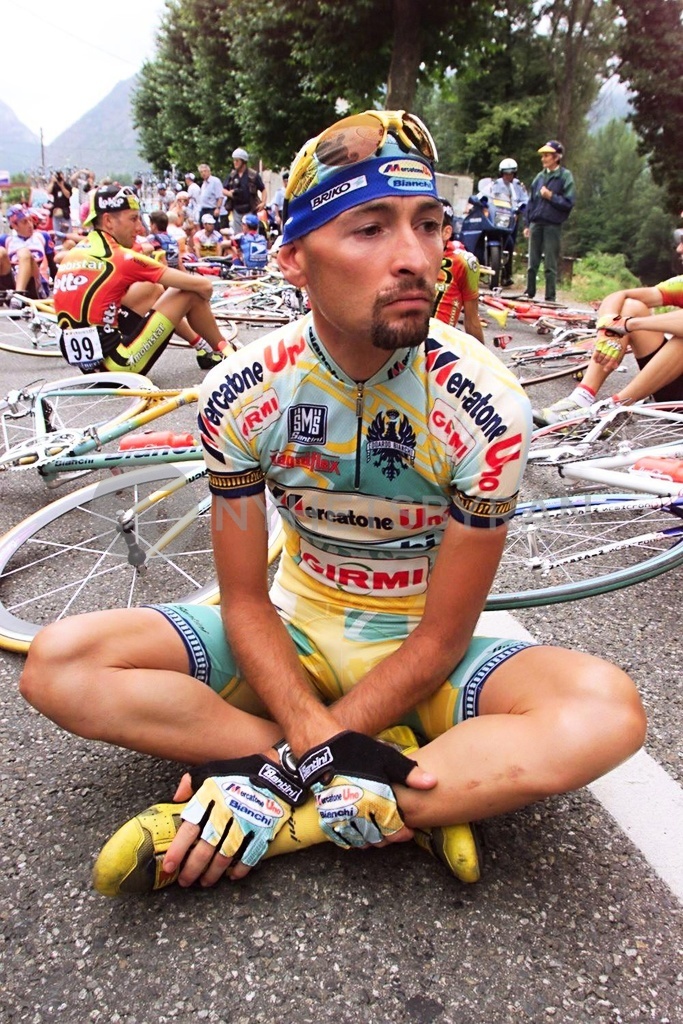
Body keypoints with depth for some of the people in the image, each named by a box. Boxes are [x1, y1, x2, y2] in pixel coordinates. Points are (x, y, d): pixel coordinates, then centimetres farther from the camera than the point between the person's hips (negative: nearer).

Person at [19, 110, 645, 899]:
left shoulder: (485, 408, -21)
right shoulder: (240, 395, -15)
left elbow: (442, 637, -17)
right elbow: (244, 599, -10)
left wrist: (296, 761, -23)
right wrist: (322, 739, -27)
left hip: (421, 660, -1)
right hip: (292, 635, 3)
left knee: (608, 708, -30)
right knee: (59, 664, -18)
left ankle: (273, 810, -25)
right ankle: (422, 796, -19)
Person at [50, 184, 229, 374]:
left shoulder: (72, 255, 9)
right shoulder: (122, 258, -11)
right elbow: (203, 285, -10)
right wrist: (201, 302, 14)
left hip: (86, 362, 8)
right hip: (120, 364, -8)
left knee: (154, 290, 24)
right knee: (191, 292, 3)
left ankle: (203, 347, 36)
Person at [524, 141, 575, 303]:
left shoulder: (565, 176, -1)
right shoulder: (540, 176, 12)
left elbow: (569, 202, -6)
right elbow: (531, 201, 15)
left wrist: (551, 196, -13)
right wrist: (527, 224, 10)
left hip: (553, 226, -4)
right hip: (536, 223, 4)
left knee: (550, 265, -1)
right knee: (532, 263, 8)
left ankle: (550, 297, 4)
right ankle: (529, 293, 17)